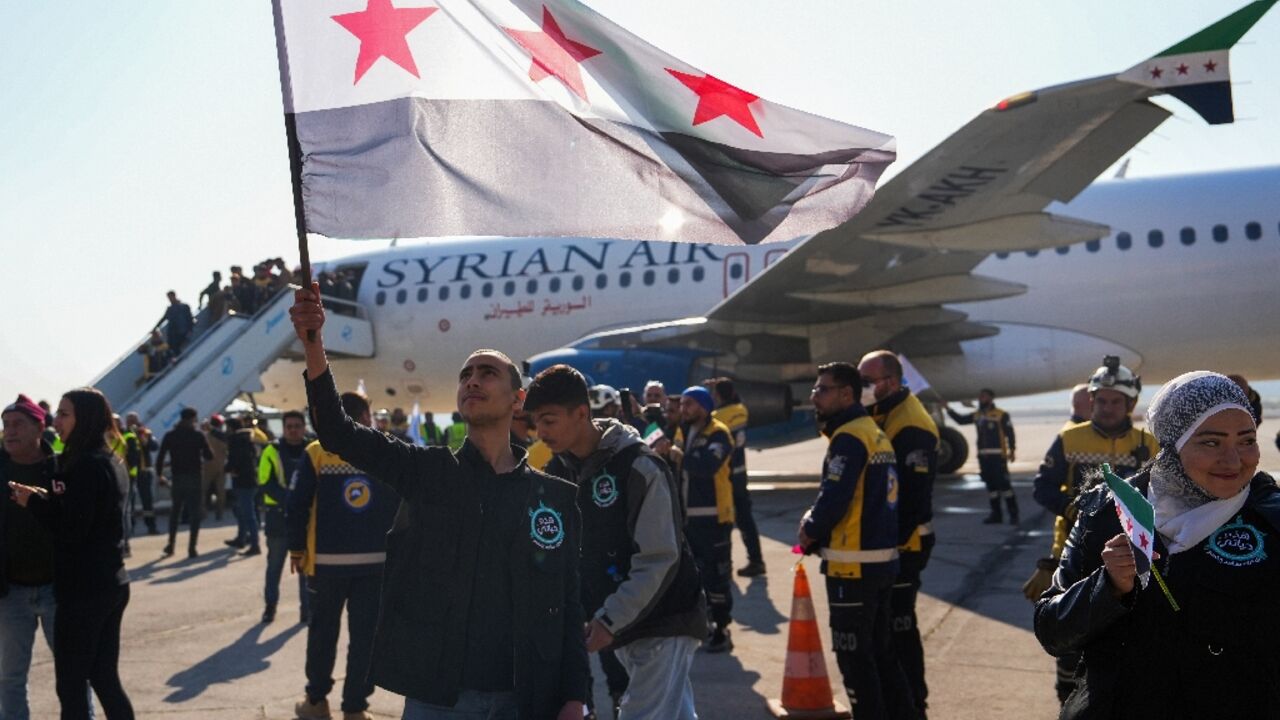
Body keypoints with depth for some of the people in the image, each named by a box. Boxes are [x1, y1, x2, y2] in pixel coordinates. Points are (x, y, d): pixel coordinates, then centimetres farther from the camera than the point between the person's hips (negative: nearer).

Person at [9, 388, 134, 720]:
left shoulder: (85, 466, -17)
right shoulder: (112, 463, 12)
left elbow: (70, 531, -22)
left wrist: (34, 501, -9)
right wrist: (47, 499, 4)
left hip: (83, 590, -9)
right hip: (112, 585, 9)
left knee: (71, 685, -2)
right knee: (104, 678, 16)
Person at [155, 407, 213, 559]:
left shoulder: (170, 436, 2)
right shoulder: (198, 435, -5)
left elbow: (160, 457, -2)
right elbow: (209, 456, -6)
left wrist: (160, 475, 7)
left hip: (177, 478, 3)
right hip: (194, 477, -3)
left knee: (175, 511, 20)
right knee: (195, 512, 2)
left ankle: (171, 544, 18)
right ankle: (192, 547, -6)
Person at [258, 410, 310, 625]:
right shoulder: (272, 452, -2)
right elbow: (265, 484, -7)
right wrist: (287, 498, -22)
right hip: (278, 516, -1)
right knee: (275, 565, 8)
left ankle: (307, 607, 13)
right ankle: (270, 606, 19)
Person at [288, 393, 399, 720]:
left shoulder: (316, 453, -4)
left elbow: (299, 505, -3)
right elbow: (403, 506, 2)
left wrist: (297, 549, 7)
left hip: (329, 558, 0)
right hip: (377, 559, 0)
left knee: (323, 629, 15)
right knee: (365, 633, 6)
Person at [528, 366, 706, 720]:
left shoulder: (639, 467, -18)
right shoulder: (559, 471, 3)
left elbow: (659, 561, -20)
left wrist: (609, 621, -21)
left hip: (664, 621, -6)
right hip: (616, 623, 7)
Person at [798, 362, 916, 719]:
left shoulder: (849, 438, -16)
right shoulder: (876, 434, 14)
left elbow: (834, 500, -22)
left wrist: (809, 531, -4)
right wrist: (817, 524, 9)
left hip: (853, 565, -9)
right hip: (883, 559, 9)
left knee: (854, 656, 0)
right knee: (881, 650, 17)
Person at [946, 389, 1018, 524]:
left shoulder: (1001, 415, -5)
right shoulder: (976, 416, 14)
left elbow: (1009, 433, -7)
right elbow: (960, 419, 17)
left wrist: (1012, 450, -12)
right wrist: (948, 409, 7)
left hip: (998, 455, -6)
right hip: (983, 456, 6)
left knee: (1003, 483, -8)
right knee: (991, 485, 10)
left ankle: (1013, 513, -2)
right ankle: (996, 514, 16)